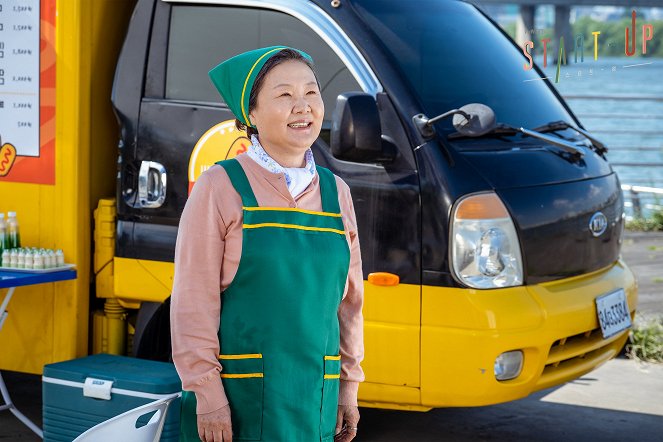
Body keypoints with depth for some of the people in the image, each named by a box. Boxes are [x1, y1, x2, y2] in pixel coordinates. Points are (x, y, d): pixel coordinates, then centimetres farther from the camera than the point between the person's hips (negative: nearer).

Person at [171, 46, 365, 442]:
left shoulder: (336, 193, 9)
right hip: (238, 400, -4)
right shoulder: (221, 187, -5)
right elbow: (193, 302, -8)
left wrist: (348, 388, 12)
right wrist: (208, 397, -12)